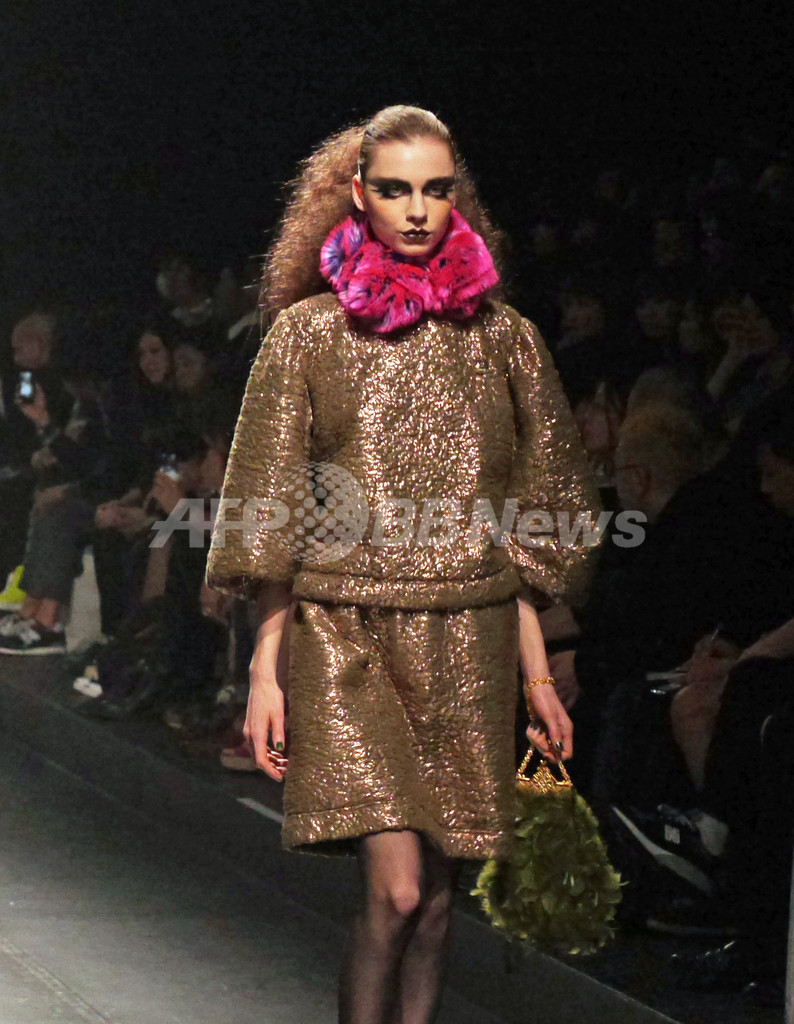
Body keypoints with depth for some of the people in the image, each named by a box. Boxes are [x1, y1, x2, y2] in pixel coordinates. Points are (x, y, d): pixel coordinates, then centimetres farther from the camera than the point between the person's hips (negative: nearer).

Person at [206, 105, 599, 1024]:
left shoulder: (502, 338, 9)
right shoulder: (309, 333, 3)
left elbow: (525, 529, 12)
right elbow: (272, 523, 3)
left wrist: (536, 674, 11)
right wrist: (266, 669, -3)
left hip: (467, 646, 3)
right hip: (346, 638, -3)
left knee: (438, 892, 4)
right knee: (395, 889, -15)